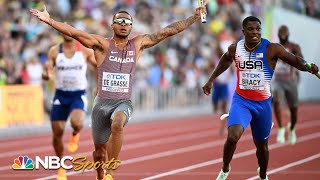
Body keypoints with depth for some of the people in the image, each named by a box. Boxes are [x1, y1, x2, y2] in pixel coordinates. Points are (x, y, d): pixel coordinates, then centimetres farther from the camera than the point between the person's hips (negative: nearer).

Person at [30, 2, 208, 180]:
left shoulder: (138, 44, 6)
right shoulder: (103, 45, -1)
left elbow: (169, 30, 7)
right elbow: (74, 32, -12)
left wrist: (194, 17, 4)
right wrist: (49, 21, -23)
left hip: (124, 103, 0)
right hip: (102, 103, 0)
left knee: (117, 125, -34)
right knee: (99, 150, 9)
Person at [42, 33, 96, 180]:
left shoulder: (85, 50, -4)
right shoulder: (54, 51, -2)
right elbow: (46, 74, -2)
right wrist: (46, 74, -25)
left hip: (79, 95, -2)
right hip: (61, 95, 2)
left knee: (76, 123, -31)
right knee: (57, 133, 2)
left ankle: (75, 135, 9)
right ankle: (61, 168, 24)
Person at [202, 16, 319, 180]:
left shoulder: (271, 49, -13)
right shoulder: (235, 49, -5)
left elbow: (295, 60, -11)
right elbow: (225, 60, 18)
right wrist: (211, 80, 22)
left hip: (263, 103, 0)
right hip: (241, 100, 0)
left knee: (261, 145, 15)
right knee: (233, 136, -24)